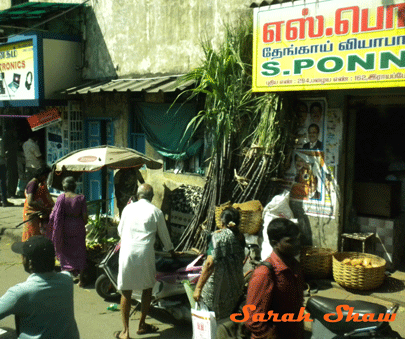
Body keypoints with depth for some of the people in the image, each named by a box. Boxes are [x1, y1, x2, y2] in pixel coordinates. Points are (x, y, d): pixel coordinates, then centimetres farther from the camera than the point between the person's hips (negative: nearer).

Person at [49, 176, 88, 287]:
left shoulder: (61, 198, -10)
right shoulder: (81, 198, -8)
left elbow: (55, 214, -7)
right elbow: (85, 215, -7)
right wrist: (84, 224, 12)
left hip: (65, 228, 0)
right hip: (78, 227, 1)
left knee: (65, 251, 19)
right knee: (79, 252, 9)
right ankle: (81, 278, 8)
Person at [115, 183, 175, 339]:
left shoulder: (128, 208, 8)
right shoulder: (156, 212, 2)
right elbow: (164, 235, 11)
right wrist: (172, 252, 28)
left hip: (126, 252, 2)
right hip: (145, 253, -1)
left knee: (126, 291, 9)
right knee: (148, 288, 18)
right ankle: (142, 325, 28)